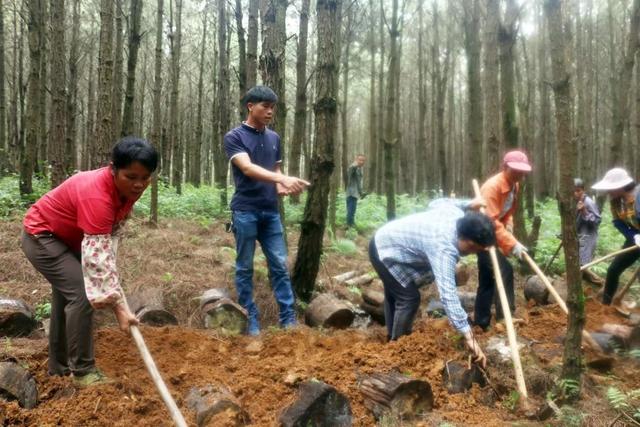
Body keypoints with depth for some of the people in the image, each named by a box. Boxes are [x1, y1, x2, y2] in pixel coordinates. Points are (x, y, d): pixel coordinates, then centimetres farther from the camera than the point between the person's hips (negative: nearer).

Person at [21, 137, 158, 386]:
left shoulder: (127, 188, -13)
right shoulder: (96, 195, -39)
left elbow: (112, 232, 3)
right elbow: (96, 257, -41)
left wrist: (111, 271, -5)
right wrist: (118, 306, -40)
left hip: (67, 237, 10)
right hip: (41, 236, -10)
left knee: (66, 294, 18)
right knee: (81, 295, -19)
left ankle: (59, 366, 34)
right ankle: (83, 372, -6)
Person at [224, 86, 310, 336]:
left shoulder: (274, 138, 12)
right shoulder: (234, 137, -6)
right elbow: (247, 168, -21)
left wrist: (281, 187, -4)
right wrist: (283, 179, -35)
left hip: (271, 211, 5)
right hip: (245, 211, -5)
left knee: (280, 265, 4)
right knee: (245, 268, 4)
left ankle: (288, 320, 9)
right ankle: (251, 322, 12)